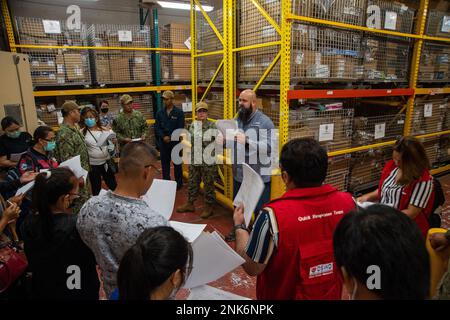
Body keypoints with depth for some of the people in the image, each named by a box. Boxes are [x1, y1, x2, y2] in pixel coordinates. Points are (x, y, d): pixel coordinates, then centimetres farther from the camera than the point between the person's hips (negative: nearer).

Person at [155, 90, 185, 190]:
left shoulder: (179, 112, -4)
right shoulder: (160, 113, 6)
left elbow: (180, 128, -7)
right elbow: (157, 127, 3)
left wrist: (171, 137, -13)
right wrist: (163, 137, -12)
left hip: (175, 141, -3)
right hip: (163, 142, 3)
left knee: (177, 163, 6)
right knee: (164, 163, 10)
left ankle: (178, 183, 18)